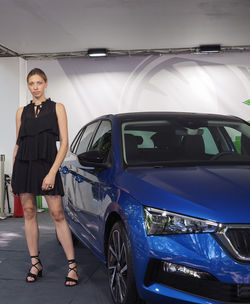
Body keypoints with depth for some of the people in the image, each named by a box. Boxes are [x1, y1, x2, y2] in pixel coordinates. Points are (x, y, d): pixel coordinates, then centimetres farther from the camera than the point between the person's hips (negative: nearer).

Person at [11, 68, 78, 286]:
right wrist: (13, 177, 11)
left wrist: (52, 172, -13)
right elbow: (18, 144, 16)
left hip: (47, 164, -3)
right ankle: (35, 263, 16)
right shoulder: (22, 112, 14)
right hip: (23, 165, 4)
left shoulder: (57, 108, 4)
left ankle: (72, 266, -1)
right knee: (29, 213, 6)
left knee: (57, 214, -6)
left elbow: (64, 143, -3)